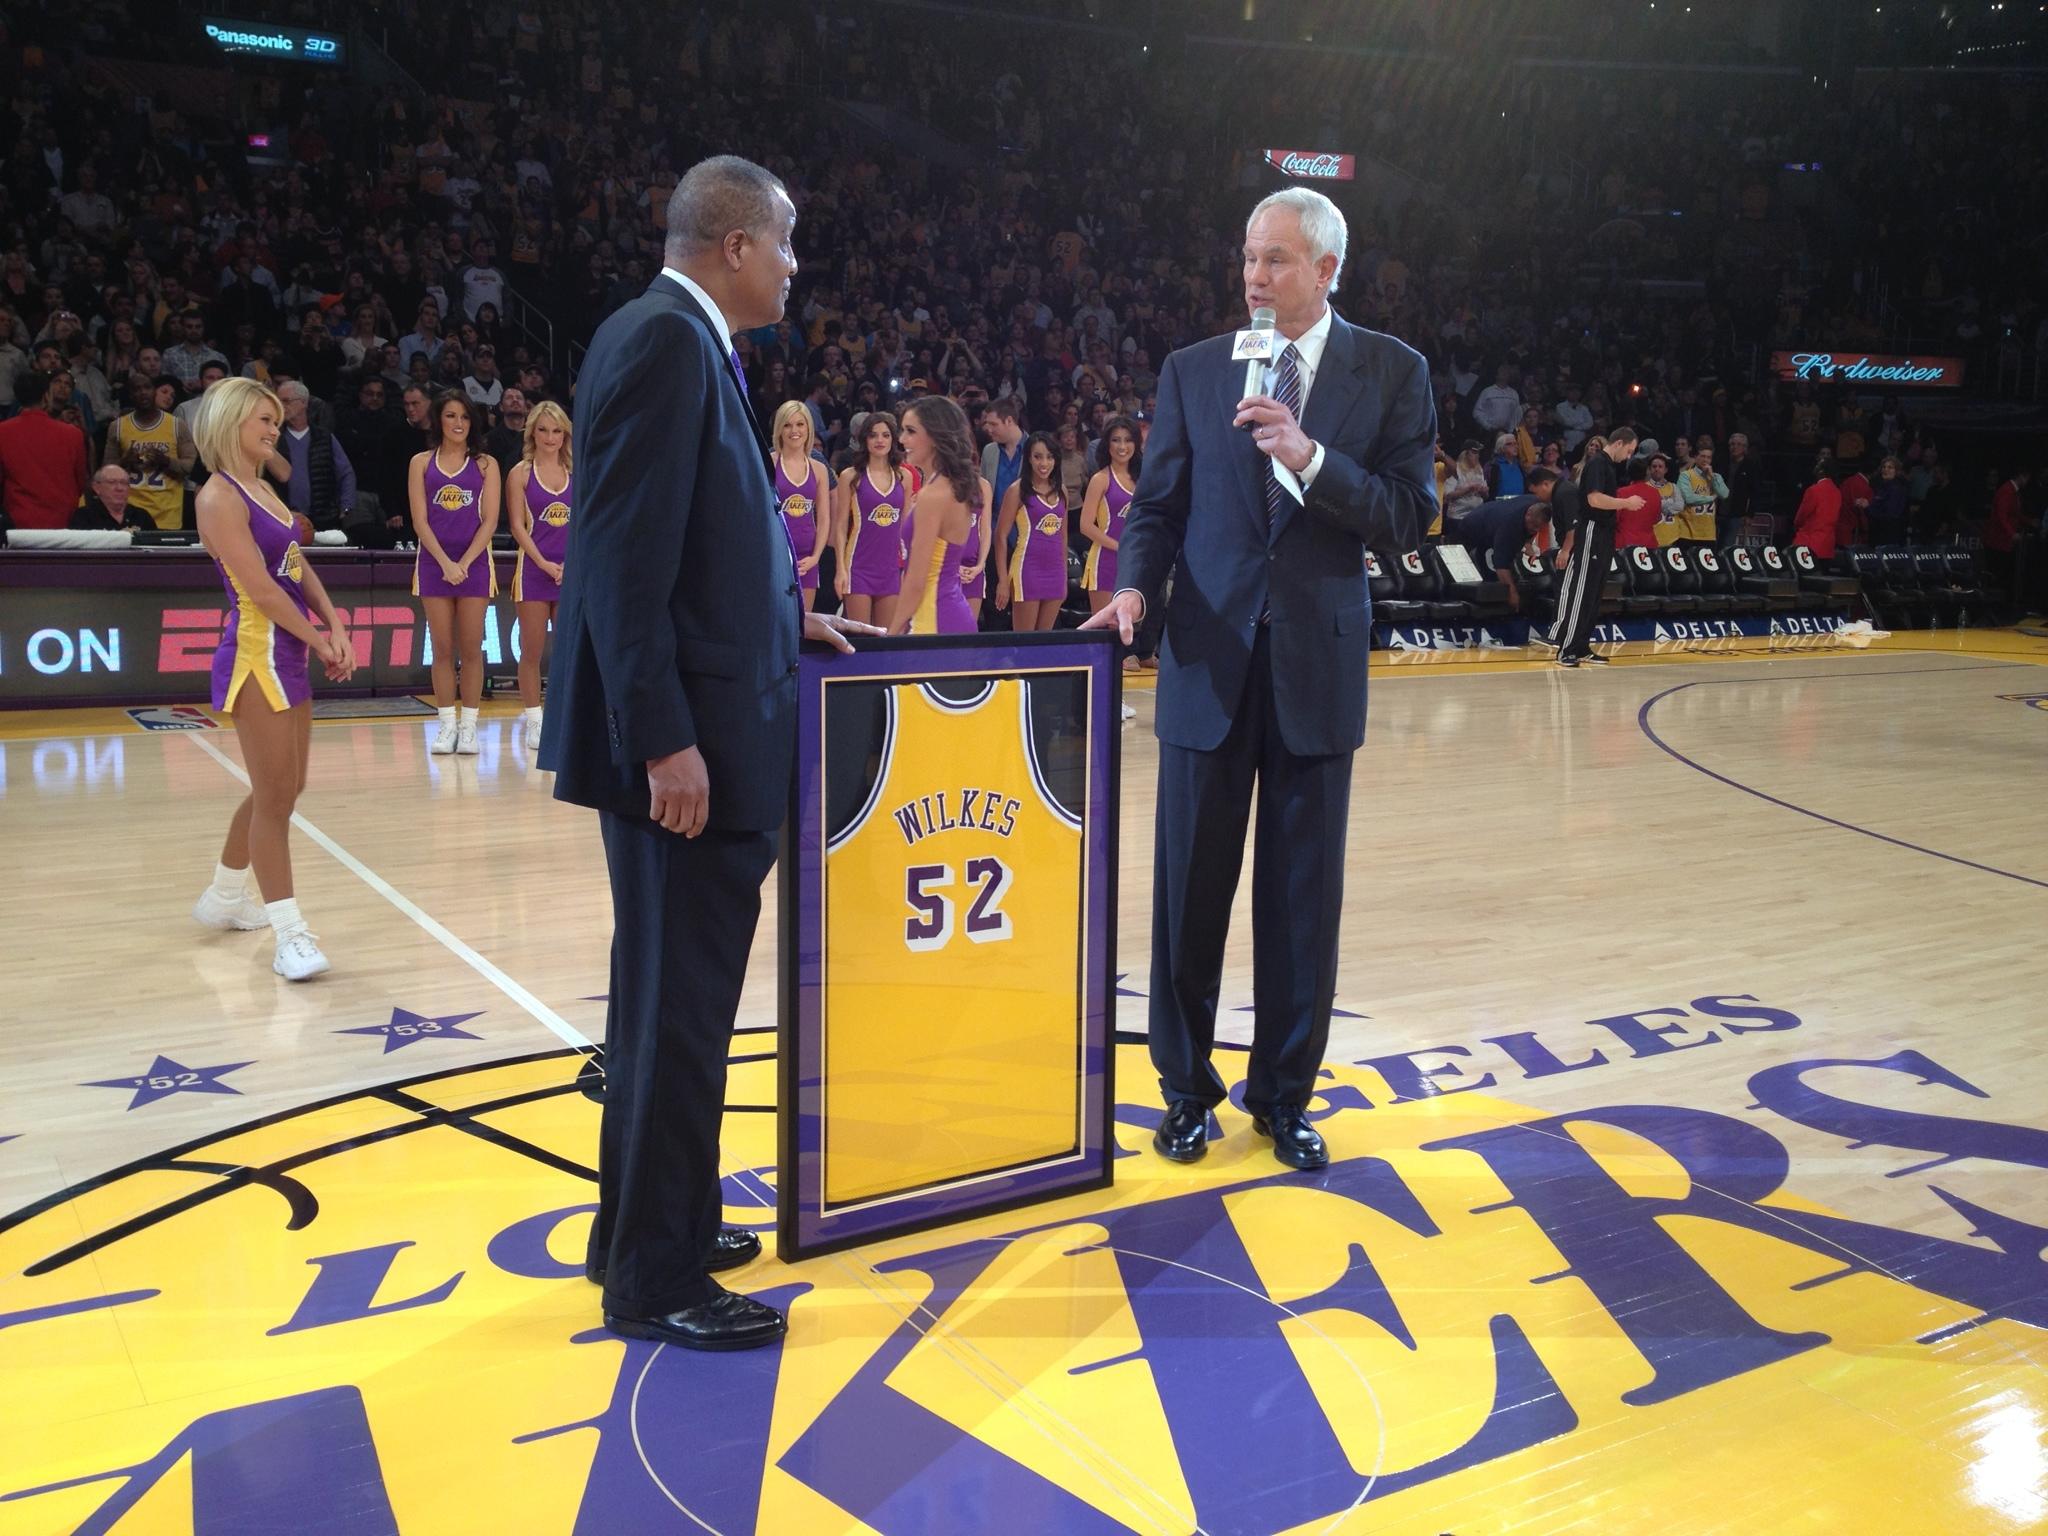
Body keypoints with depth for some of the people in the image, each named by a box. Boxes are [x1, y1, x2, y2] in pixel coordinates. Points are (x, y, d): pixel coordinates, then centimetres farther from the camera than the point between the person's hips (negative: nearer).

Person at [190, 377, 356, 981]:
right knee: (275, 795, -8)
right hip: (256, 653, -10)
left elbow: (298, 568, 14)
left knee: (283, 789, 17)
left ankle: (225, 896, 35)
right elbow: (260, 589, -17)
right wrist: (320, 642, -10)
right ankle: (290, 932, -4)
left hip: (289, 653, 10)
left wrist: (335, 627, -1)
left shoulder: (263, 489, 17)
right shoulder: (219, 497, -11)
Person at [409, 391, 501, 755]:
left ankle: (469, 725, 7)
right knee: (443, 649, 3)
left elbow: (490, 521, -1)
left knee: (471, 649, 0)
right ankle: (447, 724, 9)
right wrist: (445, 562, -12)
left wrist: (464, 563, -11)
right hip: (434, 562, 1)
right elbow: (420, 520, 0)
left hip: (474, 563, -1)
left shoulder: (485, 464, 6)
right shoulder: (422, 463, 7)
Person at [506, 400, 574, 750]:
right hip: (533, 569, -3)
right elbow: (518, 526, -4)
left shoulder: (577, 472, 9)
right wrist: (544, 563, -13)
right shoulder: (521, 473, 1)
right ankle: (533, 720, 8)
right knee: (532, 649, 1)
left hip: (573, 572, 3)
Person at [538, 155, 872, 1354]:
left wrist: (782, 615, 18)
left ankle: (649, 1222, 34)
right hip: (682, 735, -11)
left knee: (673, 995, 19)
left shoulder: (685, 343, 16)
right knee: (679, 1004, -1)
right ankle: (656, 1277, 13)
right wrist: (666, 739, -24)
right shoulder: (664, 342, -14)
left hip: (699, 728, 11)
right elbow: (627, 558, -22)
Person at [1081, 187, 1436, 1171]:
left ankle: (1283, 1094, 24)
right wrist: (1135, 583, -13)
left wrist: (1310, 457, -18)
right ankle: (1186, 1089, 23)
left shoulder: (1391, 373, 3)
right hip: (1209, 660, 1)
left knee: (1303, 895, 8)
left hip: (1318, 664, 0)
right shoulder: (1193, 371, 7)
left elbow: (1409, 519, -4)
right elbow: (1159, 504, 6)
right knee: (1190, 887, 6)